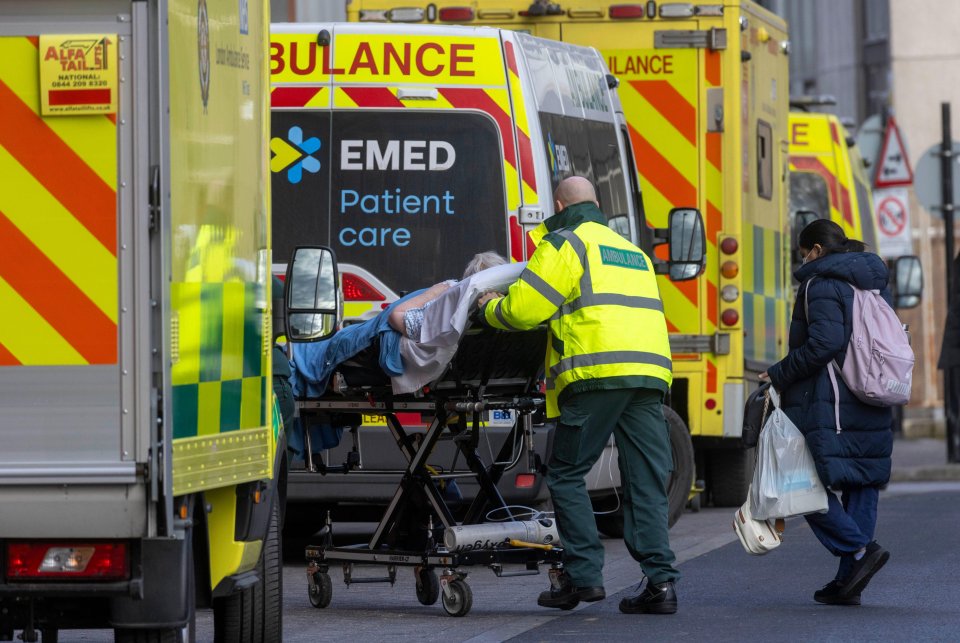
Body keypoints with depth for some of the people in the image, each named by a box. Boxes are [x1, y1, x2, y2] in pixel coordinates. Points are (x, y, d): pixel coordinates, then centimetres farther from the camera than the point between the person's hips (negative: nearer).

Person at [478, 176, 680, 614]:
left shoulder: (564, 244, 4)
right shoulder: (632, 252, 29)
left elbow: (523, 309, -3)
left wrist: (491, 308, 18)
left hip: (597, 374, -6)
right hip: (650, 374, 6)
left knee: (566, 475, 5)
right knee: (646, 482, 4)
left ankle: (583, 574, -2)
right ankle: (660, 581, -4)